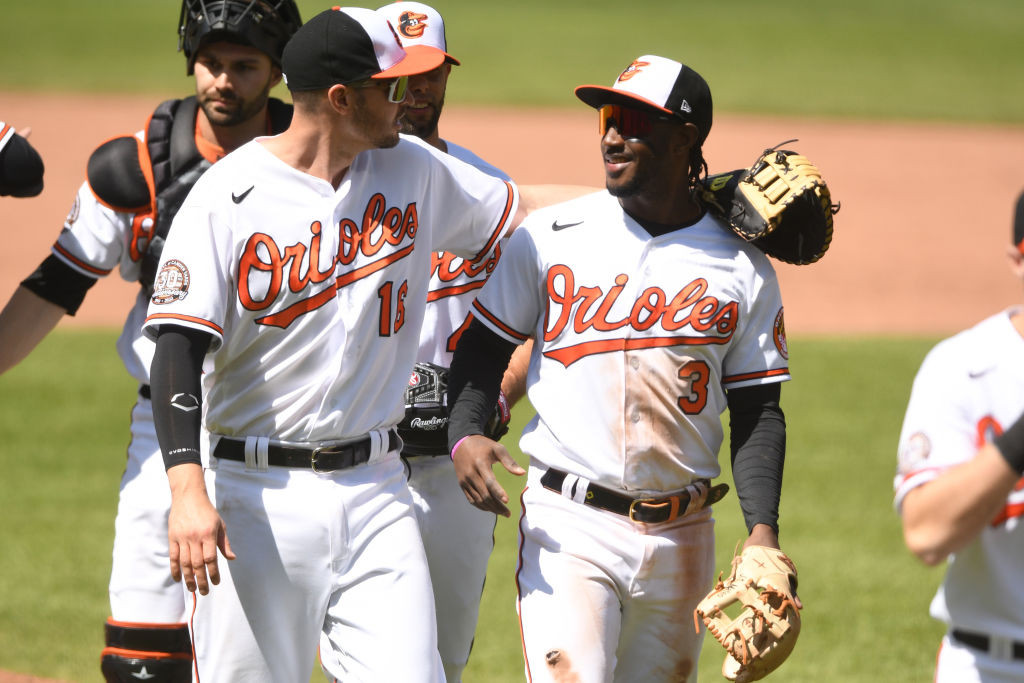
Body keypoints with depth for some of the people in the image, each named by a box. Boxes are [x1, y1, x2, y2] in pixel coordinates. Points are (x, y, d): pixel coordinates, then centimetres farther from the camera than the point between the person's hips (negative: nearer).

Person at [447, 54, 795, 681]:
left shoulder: (744, 269, 4)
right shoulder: (549, 237, 1)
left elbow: (758, 411, 7)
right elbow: (483, 346, 6)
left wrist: (763, 529, -6)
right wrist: (465, 435, -13)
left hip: (682, 536, 2)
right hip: (567, 525, -2)